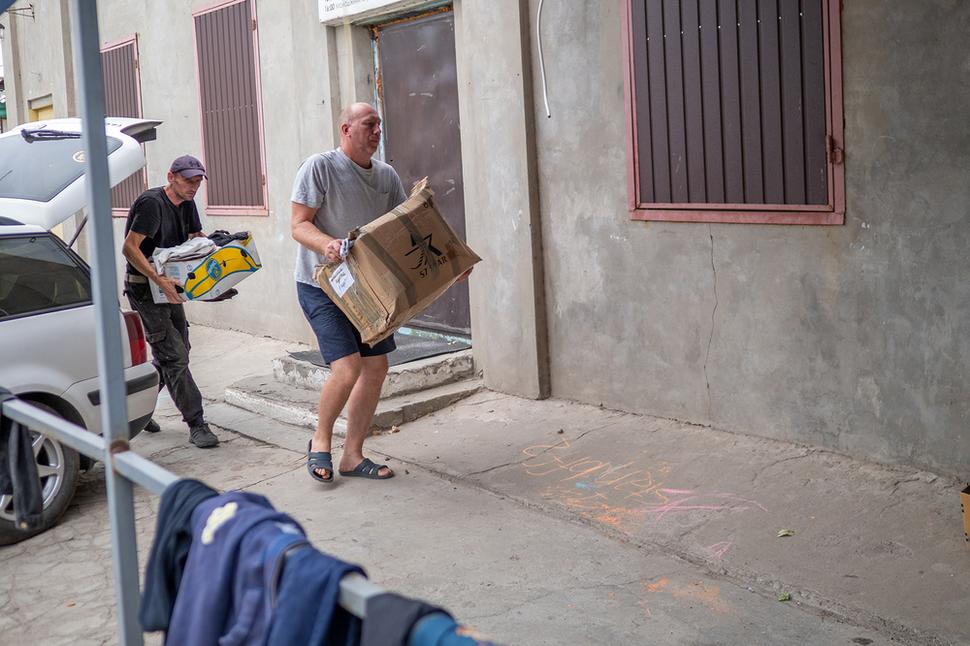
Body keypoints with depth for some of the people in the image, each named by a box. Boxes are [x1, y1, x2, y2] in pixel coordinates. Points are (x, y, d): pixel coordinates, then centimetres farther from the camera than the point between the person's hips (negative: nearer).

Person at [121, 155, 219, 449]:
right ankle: (196, 424, -12)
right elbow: (130, 248, -24)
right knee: (174, 355, -13)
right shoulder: (152, 203, -19)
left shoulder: (186, 204, 8)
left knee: (172, 353, 13)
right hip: (144, 288, -9)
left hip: (169, 286, 9)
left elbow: (196, 237, 20)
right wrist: (159, 280, -33)